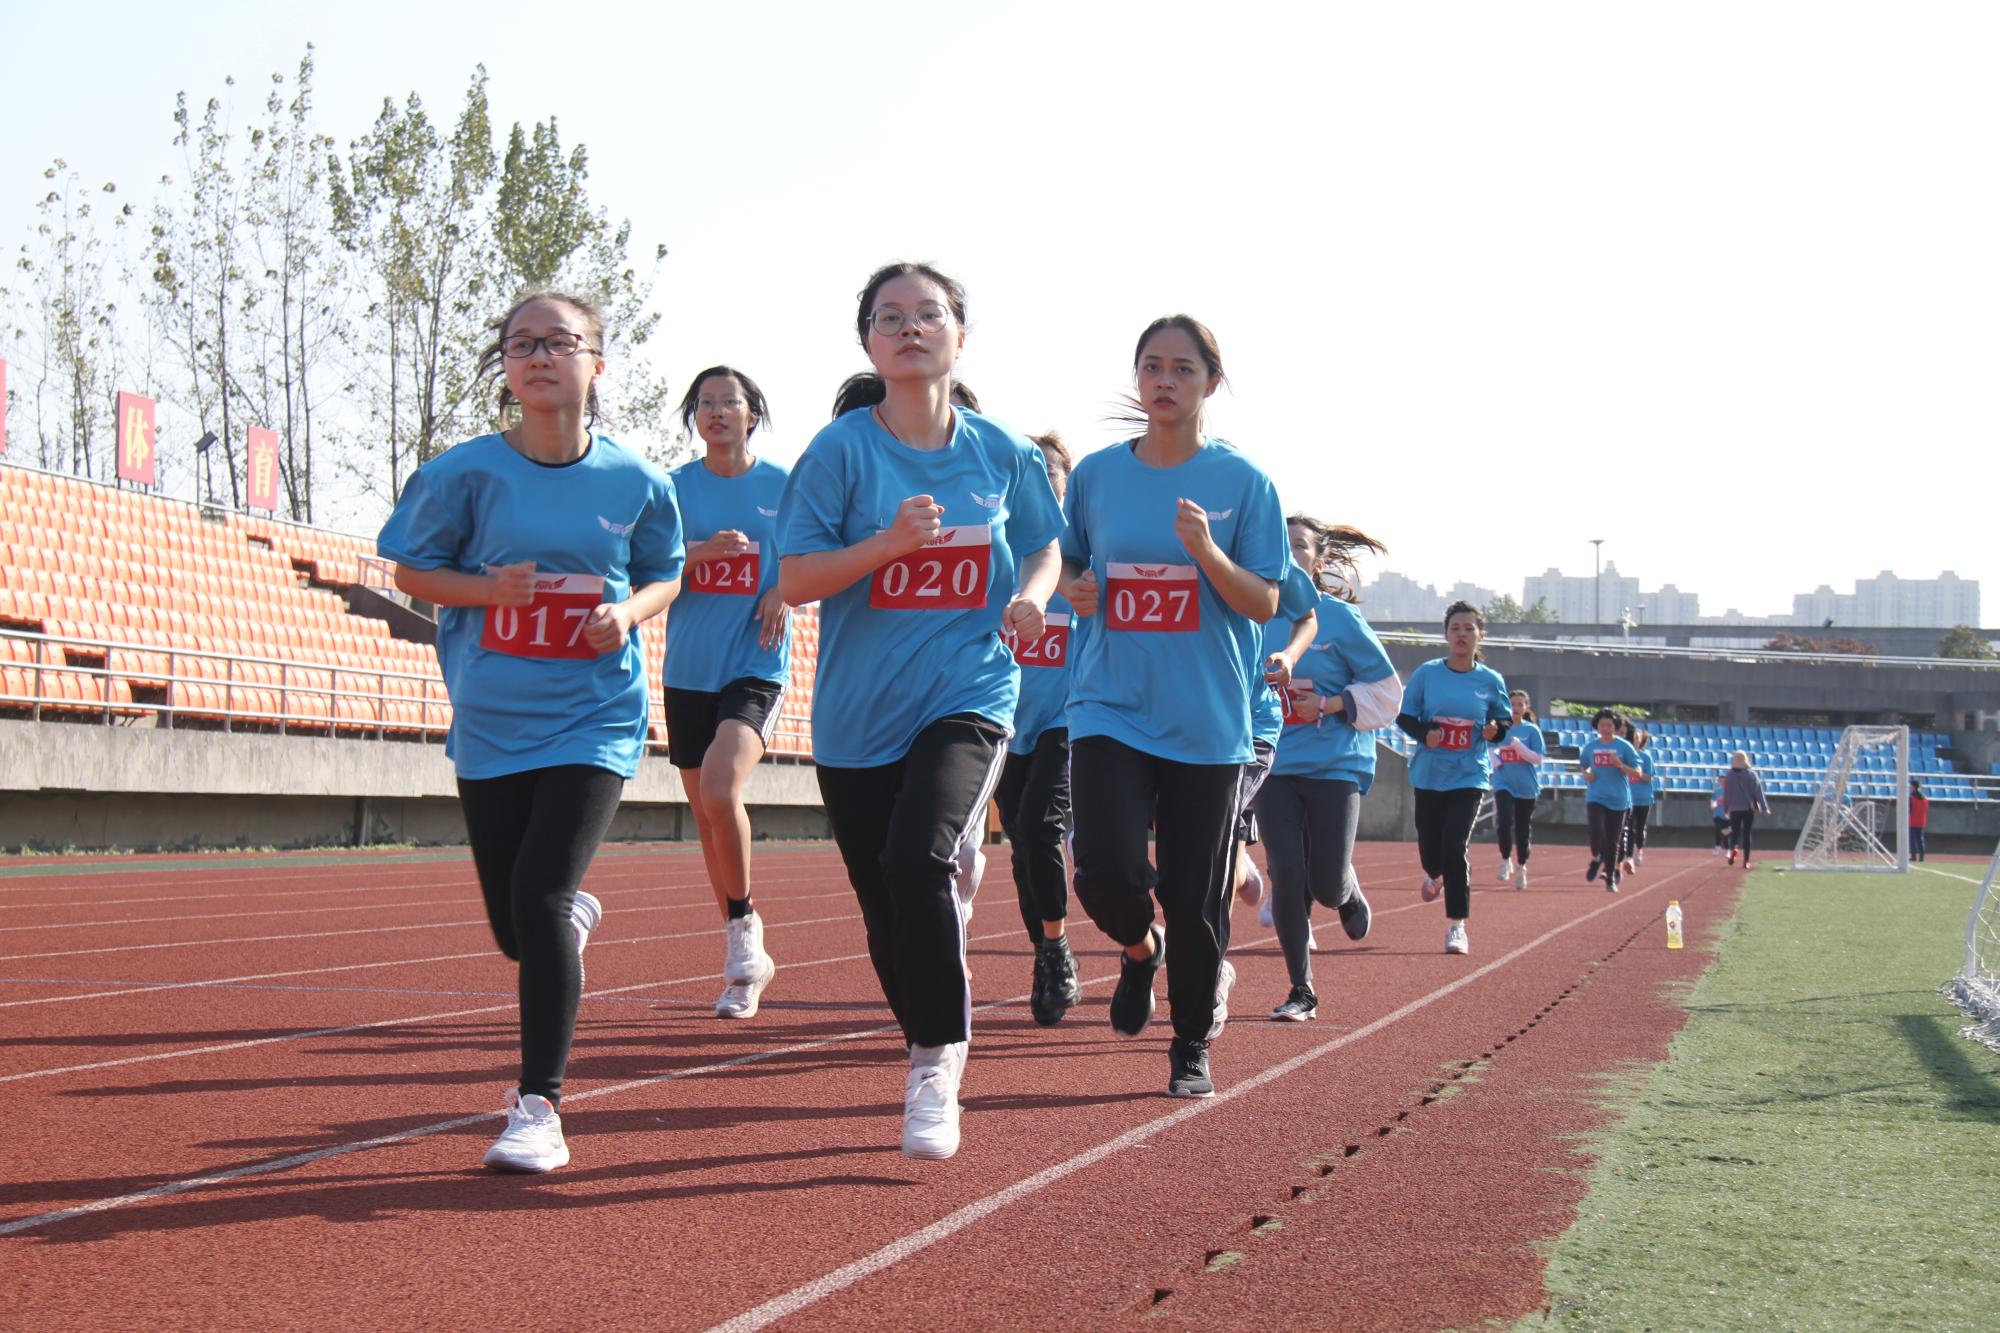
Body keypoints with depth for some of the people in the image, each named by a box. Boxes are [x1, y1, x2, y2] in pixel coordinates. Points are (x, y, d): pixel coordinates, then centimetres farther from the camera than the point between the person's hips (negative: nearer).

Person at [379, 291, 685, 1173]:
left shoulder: (635, 481, -2)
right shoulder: (468, 471, -5)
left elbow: (665, 575, 13)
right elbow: (412, 568, 4)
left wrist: (630, 611, -10)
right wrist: (490, 587, -15)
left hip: (594, 714, -2)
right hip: (491, 719, 2)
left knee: (538, 899, -16)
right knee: (514, 929, 10)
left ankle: (538, 1105, -6)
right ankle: (574, 917, 49)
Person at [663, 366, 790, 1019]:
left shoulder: (783, 485, 3)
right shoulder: (675, 487, 7)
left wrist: (785, 590, -7)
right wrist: (704, 551, -18)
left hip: (756, 667, -3)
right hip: (688, 667, 3)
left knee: (720, 788, -25)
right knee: (705, 811, 8)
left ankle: (744, 924, -6)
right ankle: (744, 963, 20)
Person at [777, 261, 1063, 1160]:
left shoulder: (1002, 454, 4)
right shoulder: (841, 450, -3)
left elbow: (1044, 544, 19)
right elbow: (795, 581, -6)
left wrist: (1033, 594, -3)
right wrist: (891, 542, -20)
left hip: (968, 695, -1)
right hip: (858, 714, 1)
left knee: (919, 857, -26)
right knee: (884, 905, 8)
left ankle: (936, 1067, -13)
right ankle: (931, 1050, 33)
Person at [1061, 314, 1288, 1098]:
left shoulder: (1242, 481, 0)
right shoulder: (1096, 475, 6)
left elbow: (1266, 604, -2)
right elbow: (1067, 563, 20)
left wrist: (1207, 553, -20)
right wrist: (1073, 587, -4)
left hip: (1206, 721, -1)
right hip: (1110, 706, 1)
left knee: (1196, 899, 2)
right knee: (1108, 871, -17)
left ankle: (1192, 1048, 24)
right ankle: (1140, 948, 20)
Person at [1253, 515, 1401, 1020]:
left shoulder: (1339, 617, -4)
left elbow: (1386, 690, -1)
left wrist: (1327, 705, -13)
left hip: (1335, 765, -2)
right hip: (1275, 765, 3)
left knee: (1326, 884, -7)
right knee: (1286, 878, -6)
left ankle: (1350, 892, 33)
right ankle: (1301, 991, 7)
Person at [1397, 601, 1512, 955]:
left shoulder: (1490, 681, -1)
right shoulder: (1427, 673, -3)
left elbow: (1506, 721, 10)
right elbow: (1404, 715, 3)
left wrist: (1495, 730, -13)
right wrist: (1424, 734, -17)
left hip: (1470, 776, -1)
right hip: (1429, 775, 1)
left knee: (1456, 847, -15)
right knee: (1430, 848, 9)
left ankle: (1456, 925, -5)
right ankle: (1435, 875, 49)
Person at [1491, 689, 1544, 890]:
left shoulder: (1531, 730, 0)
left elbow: (1539, 758, -5)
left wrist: (1519, 746, -18)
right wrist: (1494, 759, -4)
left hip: (1526, 787, 0)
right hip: (1503, 784, 0)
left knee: (1523, 829, 6)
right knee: (1504, 820, -22)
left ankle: (1521, 868, 23)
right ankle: (1506, 861, -5)